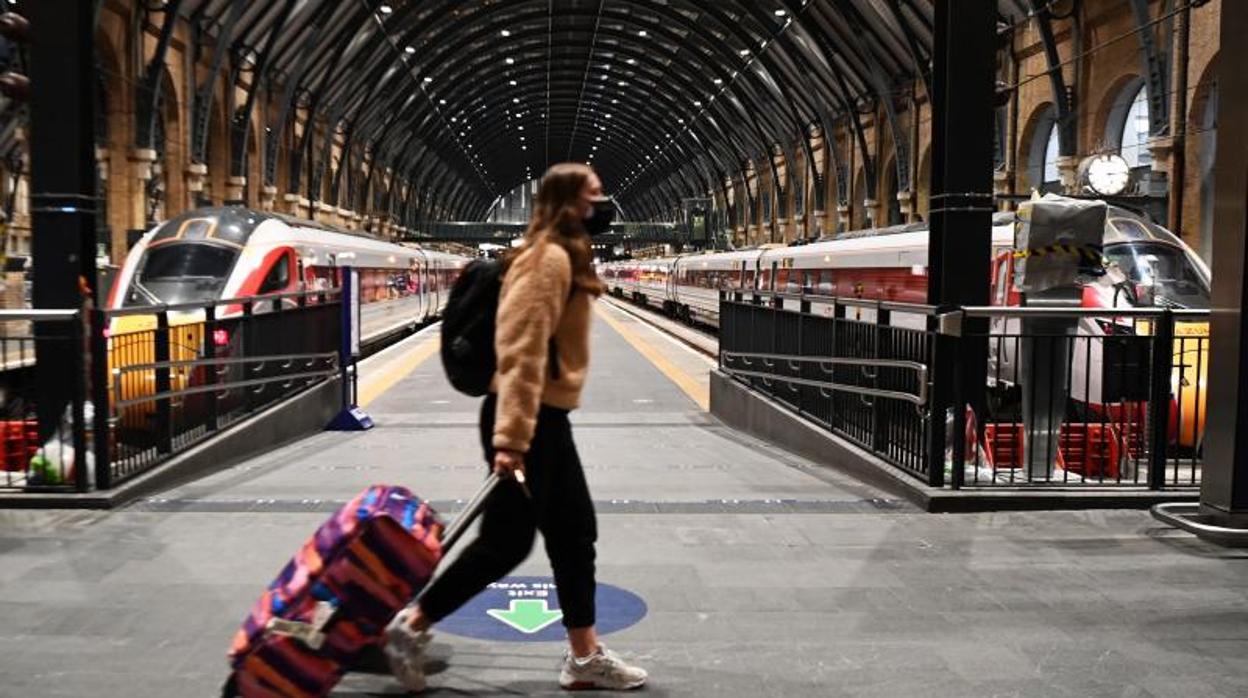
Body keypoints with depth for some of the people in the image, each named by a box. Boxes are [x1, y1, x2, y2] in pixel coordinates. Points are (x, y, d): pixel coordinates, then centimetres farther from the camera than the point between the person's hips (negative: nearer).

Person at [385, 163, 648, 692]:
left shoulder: (564, 259, 16)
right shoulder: (549, 258, -16)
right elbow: (521, 352, -24)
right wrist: (511, 438, -28)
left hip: (546, 418, 10)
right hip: (526, 420, -10)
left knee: (575, 534, 13)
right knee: (506, 541, -1)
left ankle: (584, 657, 22)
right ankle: (411, 627, 13)